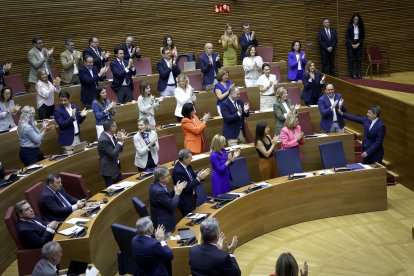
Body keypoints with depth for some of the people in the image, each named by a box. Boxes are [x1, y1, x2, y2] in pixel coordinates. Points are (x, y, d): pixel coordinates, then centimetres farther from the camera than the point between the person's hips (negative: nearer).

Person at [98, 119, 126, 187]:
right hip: (109, 170, -9)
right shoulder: (104, 140, -23)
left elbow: (119, 150, 11)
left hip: (116, 168, 9)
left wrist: (121, 140, -5)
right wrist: (120, 141, -23)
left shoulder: (112, 136, 3)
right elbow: (113, 154, -26)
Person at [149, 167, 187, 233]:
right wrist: (178, 192, -13)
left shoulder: (156, 185, -1)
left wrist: (176, 190, -3)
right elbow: (172, 205, -24)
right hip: (164, 224, -10)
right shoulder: (158, 190, -31)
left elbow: (168, 198, 11)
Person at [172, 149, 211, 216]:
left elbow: (193, 178, 8)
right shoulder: (178, 171, -27)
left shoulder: (187, 165, -1)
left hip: (192, 197, 9)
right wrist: (198, 178, -27)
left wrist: (201, 175, -10)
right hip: (185, 201, -9)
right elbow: (186, 188, -26)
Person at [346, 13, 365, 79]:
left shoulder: (361, 27, 2)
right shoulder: (350, 27, -5)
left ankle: (359, 74, 1)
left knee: (359, 59, -2)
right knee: (351, 59, -4)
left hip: (358, 44, 2)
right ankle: (352, 74, -1)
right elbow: (347, 37, -4)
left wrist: (358, 44, -7)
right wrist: (352, 44, -11)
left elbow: (363, 36, 6)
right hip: (351, 44, -2)